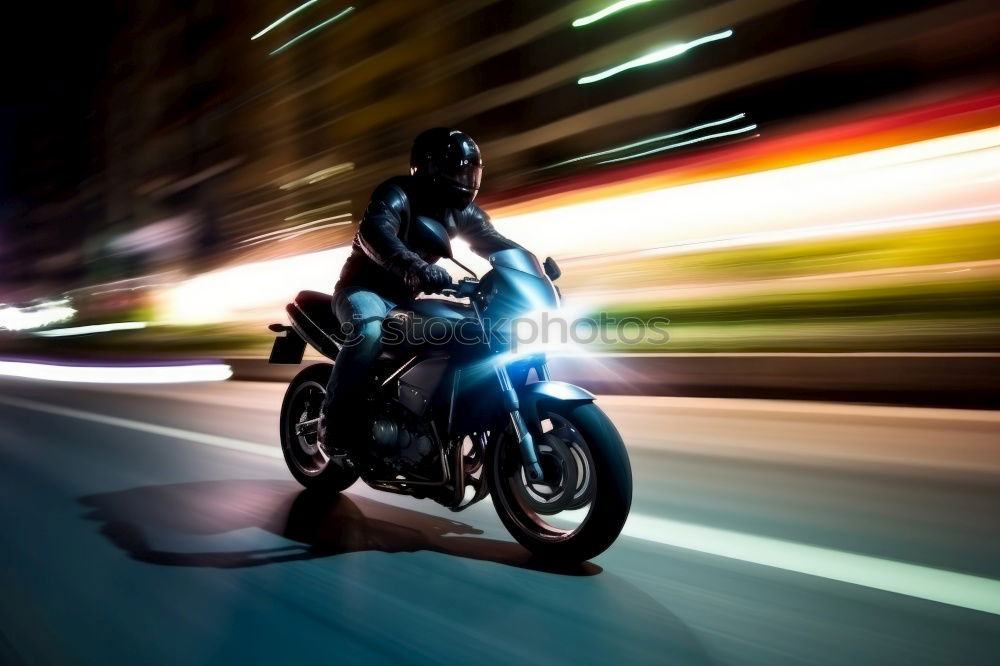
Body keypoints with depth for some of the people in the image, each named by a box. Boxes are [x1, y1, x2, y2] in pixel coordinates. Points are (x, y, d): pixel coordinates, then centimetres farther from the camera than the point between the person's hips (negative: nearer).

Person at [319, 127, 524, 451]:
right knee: (370, 332, -38)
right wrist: (417, 267, -57)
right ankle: (334, 418, -24)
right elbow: (373, 232, -39)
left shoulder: (462, 210, 4)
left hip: (404, 296, 7)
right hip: (364, 287, -7)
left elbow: (493, 242, 7)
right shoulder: (398, 193, -20)